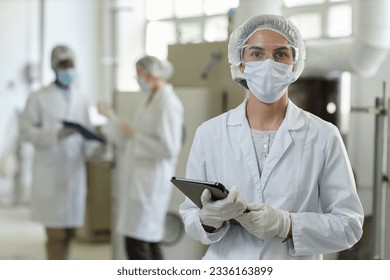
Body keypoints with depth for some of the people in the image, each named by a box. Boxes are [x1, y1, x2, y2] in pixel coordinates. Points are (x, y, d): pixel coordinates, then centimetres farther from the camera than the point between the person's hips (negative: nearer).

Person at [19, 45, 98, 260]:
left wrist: (96, 150, -8)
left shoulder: (80, 100, 13)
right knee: (56, 234, -5)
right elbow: (26, 131, -7)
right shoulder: (39, 98, 0)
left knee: (69, 232, 8)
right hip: (50, 175, -5)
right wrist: (57, 134, -18)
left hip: (74, 174, 5)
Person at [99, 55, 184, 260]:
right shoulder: (152, 101, 15)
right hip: (138, 179, 9)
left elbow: (169, 148, -21)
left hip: (150, 181, -9)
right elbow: (131, 141, 19)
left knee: (136, 242, -8)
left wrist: (135, 134, -15)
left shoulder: (168, 104, -14)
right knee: (149, 242, 12)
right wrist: (112, 118, 13)